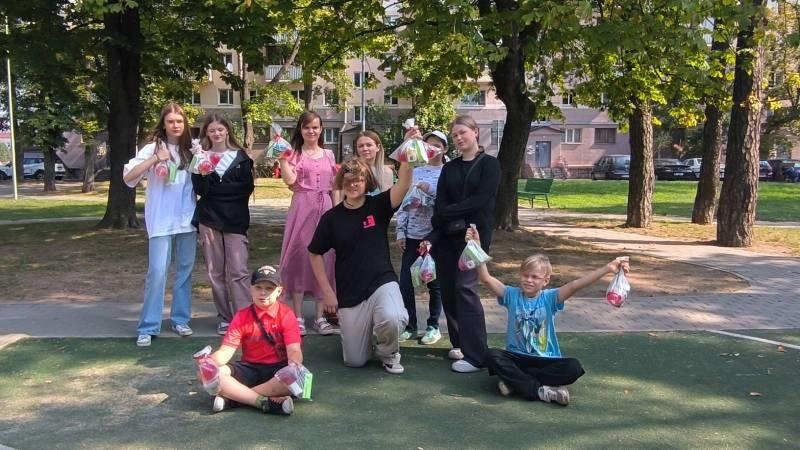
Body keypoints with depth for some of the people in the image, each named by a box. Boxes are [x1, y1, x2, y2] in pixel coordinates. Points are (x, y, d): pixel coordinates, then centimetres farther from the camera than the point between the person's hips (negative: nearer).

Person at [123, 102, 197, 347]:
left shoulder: (190, 149, 8)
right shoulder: (153, 148, -3)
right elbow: (128, 177, -12)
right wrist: (155, 159, -21)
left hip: (187, 219, 4)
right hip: (161, 221, -4)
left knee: (185, 271, 10)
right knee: (157, 272, -9)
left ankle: (180, 319, 22)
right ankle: (148, 327, -2)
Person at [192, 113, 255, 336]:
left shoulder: (240, 156, 7)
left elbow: (247, 187, 0)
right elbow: (199, 189, -1)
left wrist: (214, 189, -3)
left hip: (235, 220, -2)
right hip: (209, 220, 2)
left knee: (238, 272, -8)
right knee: (216, 272, 5)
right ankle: (225, 317, 13)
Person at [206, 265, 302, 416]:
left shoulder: (286, 315, -5)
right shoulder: (242, 317, 0)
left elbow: (294, 350, -15)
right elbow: (226, 350, -7)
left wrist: (294, 364, -39)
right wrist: (211, 361, -30)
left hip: (278, 369, -2)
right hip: (249, 368, 2)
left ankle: (232, 398, -28)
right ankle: (264, 401, -32)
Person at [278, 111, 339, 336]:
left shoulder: (328, 155, 13)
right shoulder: (294, 154, 3)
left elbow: (334, 188, 13)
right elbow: (290, 180, -14)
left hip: (326, 210, 3)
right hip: (302, 209, -3)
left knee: (323, 260, 4)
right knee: (299, 259, -2)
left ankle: (319, 317, 11)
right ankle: (298, 317, 5)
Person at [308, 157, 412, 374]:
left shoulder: (377, 206, -5)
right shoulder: (332, 217, -2)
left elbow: (404, 185, -23)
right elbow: (315, 254, 7)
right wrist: (327, 291, 2)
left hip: (382, 283, -1)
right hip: (349, 293, 2)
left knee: (393, 319, -35)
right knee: (354, 360, 2)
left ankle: (388, 353, 1)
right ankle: (365, 332, 38)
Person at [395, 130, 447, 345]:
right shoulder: (414, 172, 8)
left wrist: (430, 189, -19)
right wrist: (400, 232, 2)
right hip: (413, 235, 3)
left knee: (435, 282, 7)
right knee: (405, 282, 2)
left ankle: (433, 326, 20)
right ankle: (409, 325, 15)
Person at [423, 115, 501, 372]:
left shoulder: (489, 164, 1)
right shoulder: (449, 168, 15)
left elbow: (481, 200, -11)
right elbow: (440, 205, 5)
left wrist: (447, 212, -7)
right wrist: (433, 236, -11)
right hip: (447, 236, 5)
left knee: (465, 288, -16)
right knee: (448, 290, 3)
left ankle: (476, 356, -14)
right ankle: (460, 344, 18)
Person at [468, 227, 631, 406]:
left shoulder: (550, 298, -4)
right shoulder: (512, 295, 0)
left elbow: (575, 285, -17)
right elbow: (486, 279, -11)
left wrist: (608, 268, -31)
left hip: (546, 361, 0)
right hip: (517, 357, 1)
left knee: (573, 367, -28)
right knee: (492, 355, -28)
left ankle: (515, 380, -23)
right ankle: (540, 390, -30)